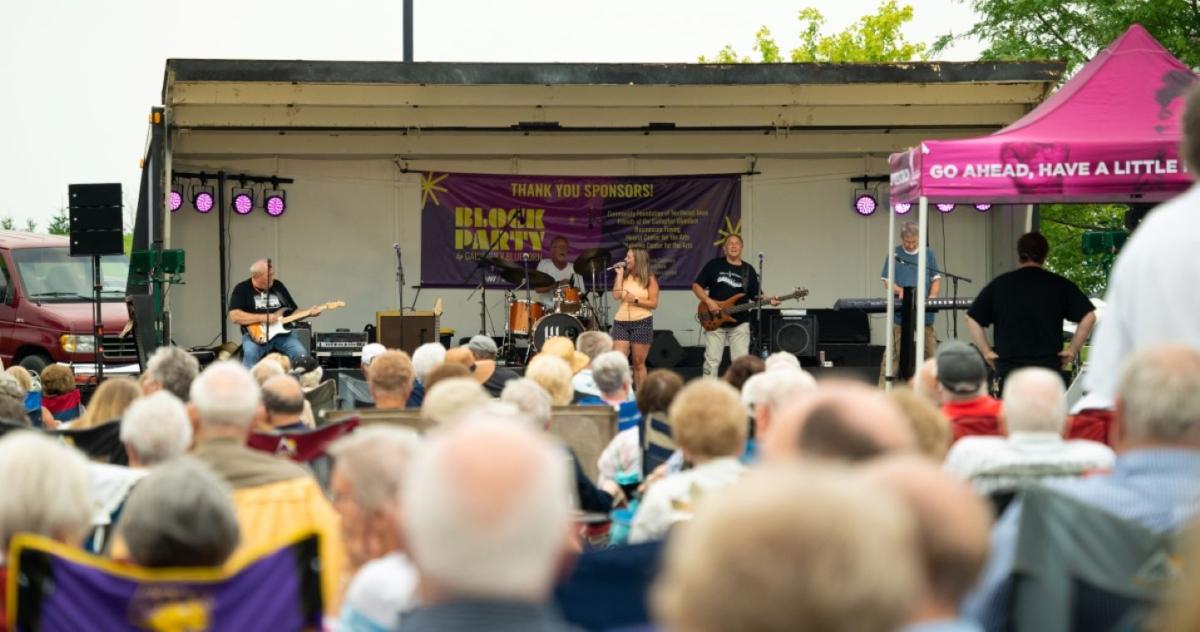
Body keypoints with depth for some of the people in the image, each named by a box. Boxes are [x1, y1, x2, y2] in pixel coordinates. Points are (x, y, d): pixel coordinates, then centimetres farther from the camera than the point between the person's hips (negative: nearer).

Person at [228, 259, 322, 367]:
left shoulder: (278, 286, 13)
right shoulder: (242, 289, -1)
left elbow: (293, 311, 19)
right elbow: (235, 316, -14)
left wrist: (309, 313, 0)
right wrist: (263, 318, -16)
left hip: (281, 333, 4)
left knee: (300, 353, -22)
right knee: (251, 353, -35)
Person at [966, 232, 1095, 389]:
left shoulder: (999, 284, 5)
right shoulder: (1059, 285, 2)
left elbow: (972, 319, 5)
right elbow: (1089, 316, -3)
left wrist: (987, 352, 8)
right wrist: (1072, 350, 3)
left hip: (1008, 369, 1)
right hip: (1049, 368, -1)